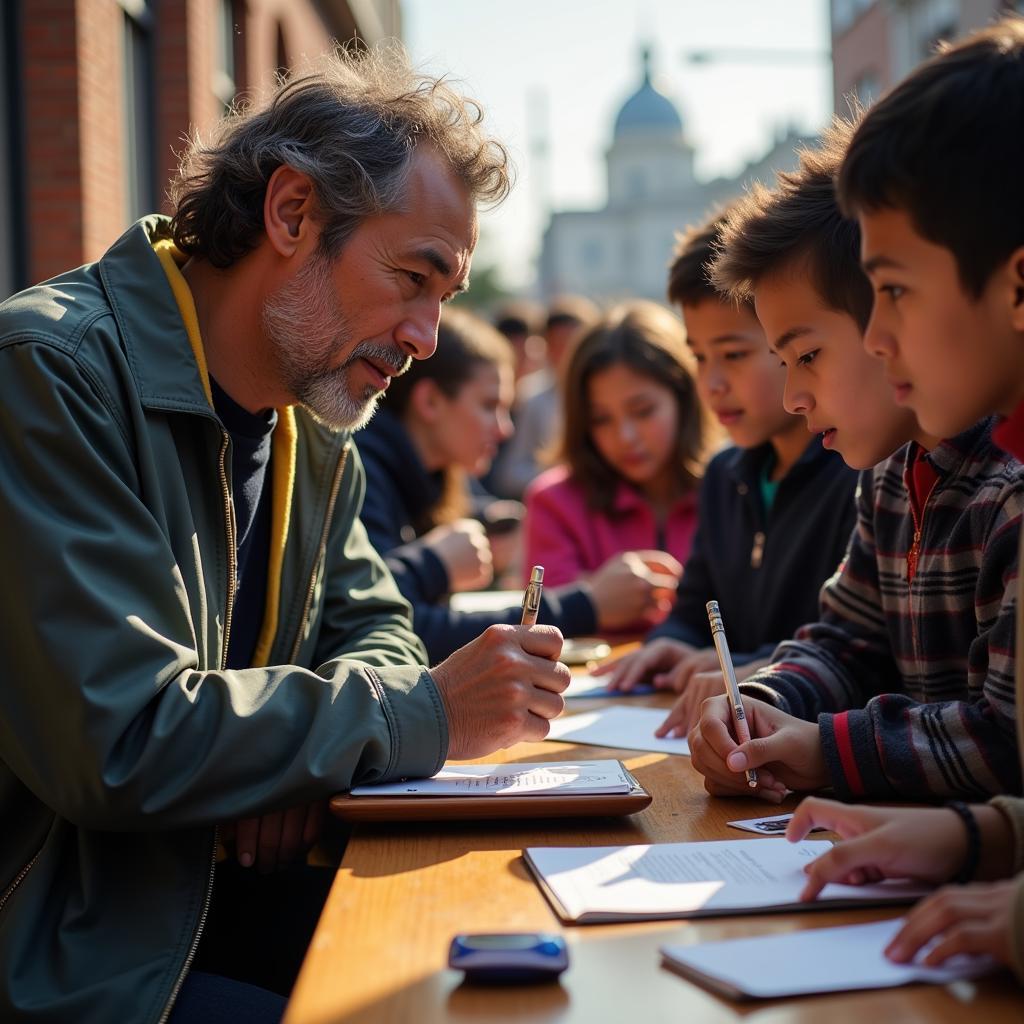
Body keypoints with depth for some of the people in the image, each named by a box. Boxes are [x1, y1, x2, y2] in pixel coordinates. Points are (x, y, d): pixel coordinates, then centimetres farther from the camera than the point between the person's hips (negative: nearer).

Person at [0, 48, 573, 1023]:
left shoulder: (316, 430, 8)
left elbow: (373, 628, 18)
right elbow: (118, 740, -27)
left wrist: (305, 753, -7)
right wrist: (423, 714, -19)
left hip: (225, 912, 8)